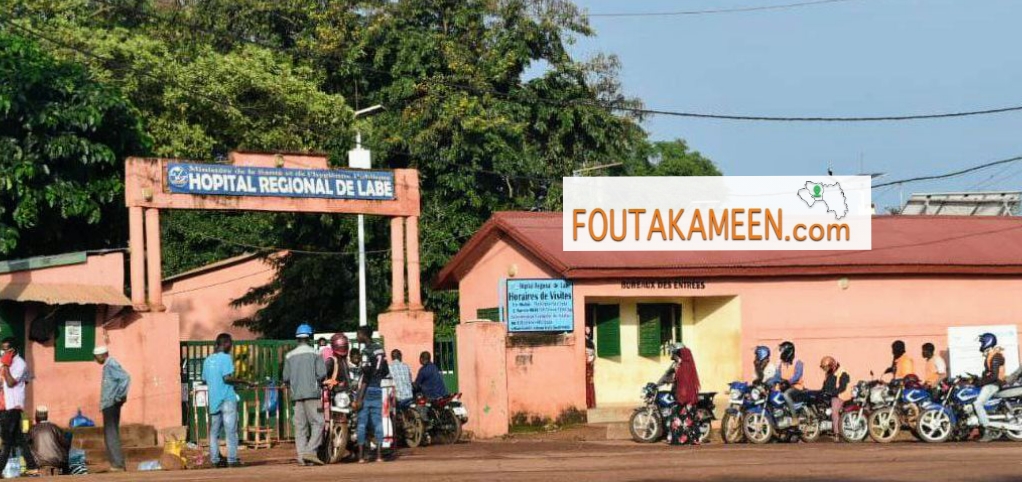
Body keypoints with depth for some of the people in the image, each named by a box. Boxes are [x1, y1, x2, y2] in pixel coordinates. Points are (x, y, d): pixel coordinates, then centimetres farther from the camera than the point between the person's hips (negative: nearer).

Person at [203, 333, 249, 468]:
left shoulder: (208, 360, 11)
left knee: (214, 431, 8)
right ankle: (232, 460, -5)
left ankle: (215, 459, 6)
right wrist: (241, 381, -6)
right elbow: (227, 378, -18)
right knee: (231, 431, -3)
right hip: (227, 399, -6)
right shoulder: (226, 358, -9)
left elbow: (205, 380, 15)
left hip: (213, 400, 6)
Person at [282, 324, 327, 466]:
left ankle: (301, 456, 0)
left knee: (300, 426, 5)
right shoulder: (315, 354, -2)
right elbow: (322, 374, -8)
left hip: (296, 395, 4)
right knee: (317, 423, -4)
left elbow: (286, 377, 6)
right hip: (312, 394, -4)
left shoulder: (289, 356, 8)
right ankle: (310, 452, -18)